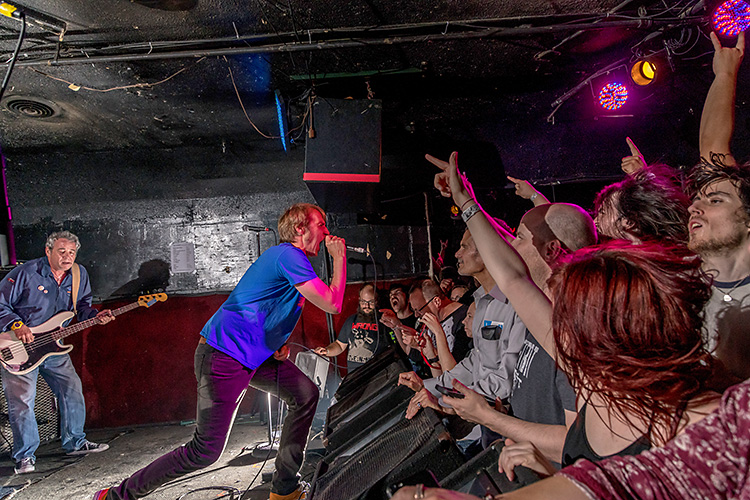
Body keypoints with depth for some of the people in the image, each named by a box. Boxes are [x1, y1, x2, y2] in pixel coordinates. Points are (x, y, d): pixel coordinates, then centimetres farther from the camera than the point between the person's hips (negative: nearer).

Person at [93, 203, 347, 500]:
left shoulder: (293, 258, 14)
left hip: (255, 354, 10)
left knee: (306, 394, 9)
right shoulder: (289, 256, -18)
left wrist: (280, 342, 9)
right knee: (206, 450, -4)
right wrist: (339, 258, -11)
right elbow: (332, 304, -22)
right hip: (224, 357, -10)